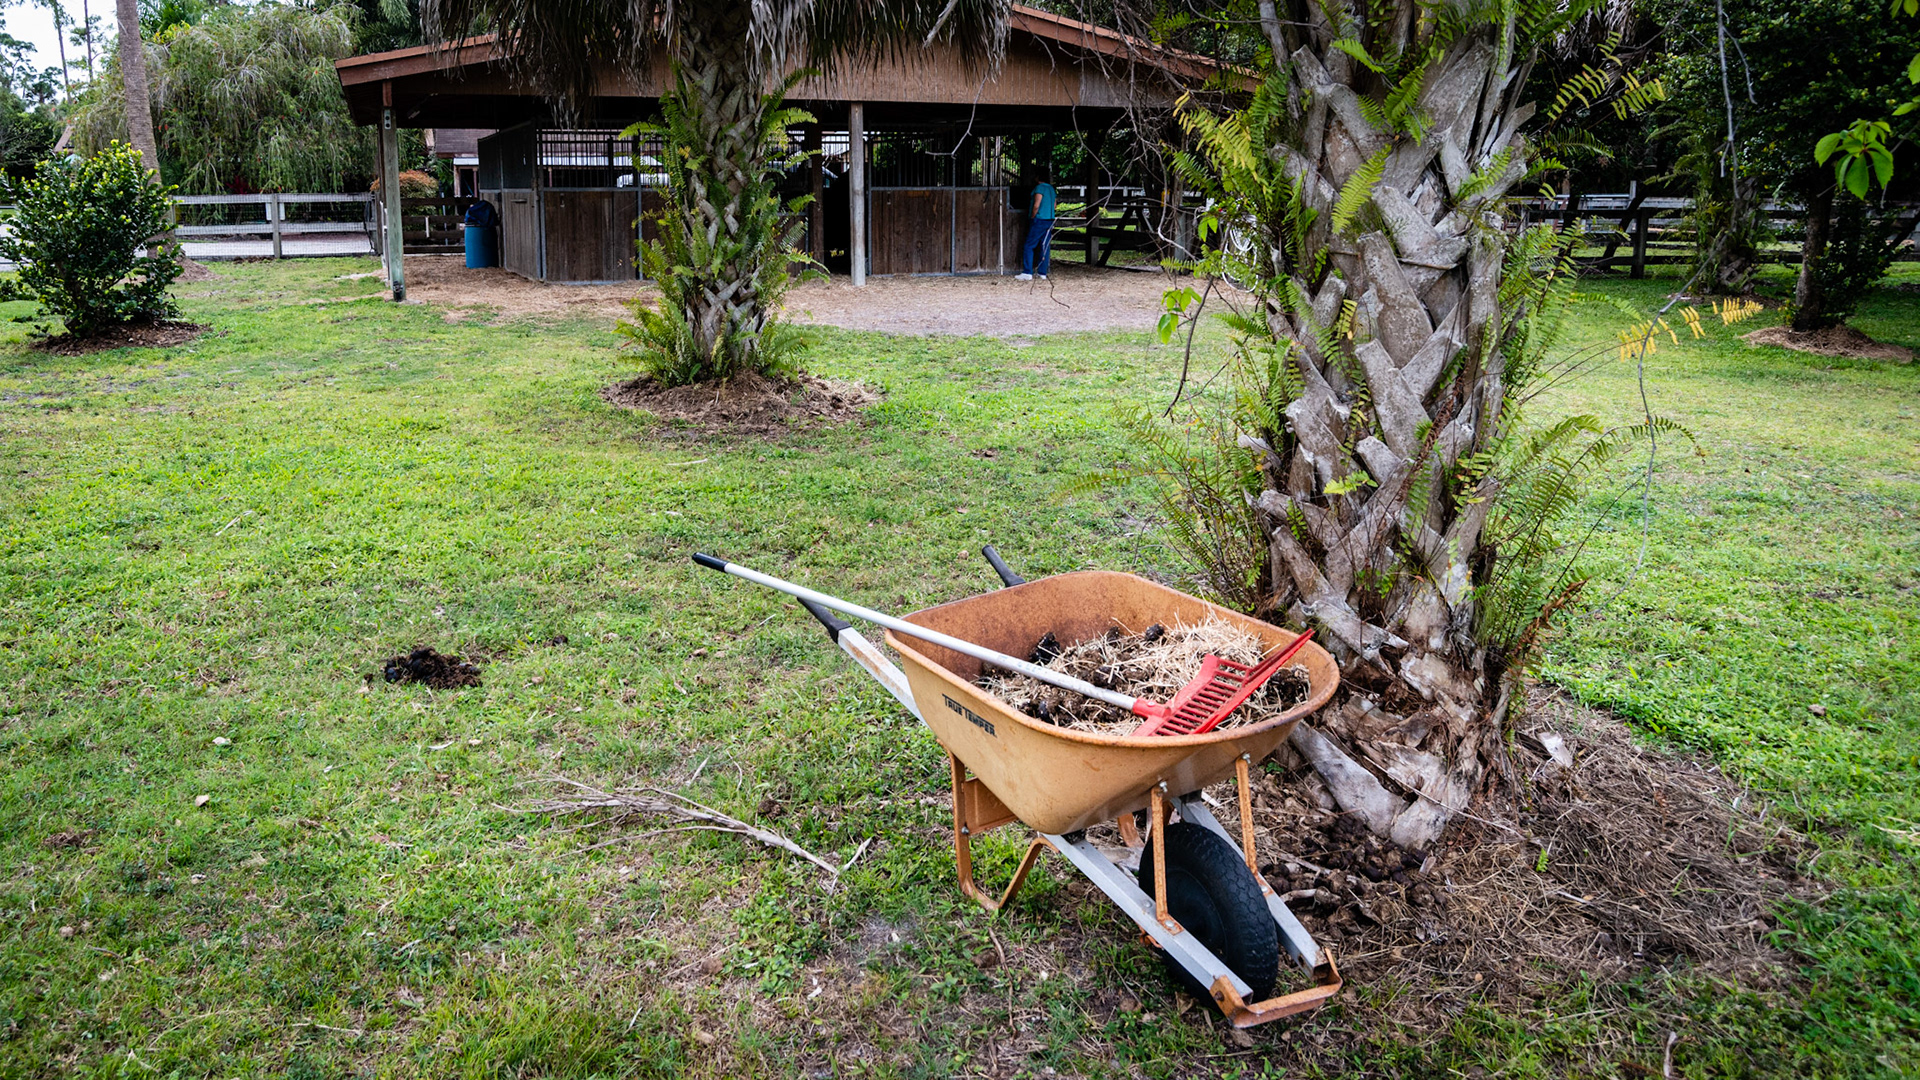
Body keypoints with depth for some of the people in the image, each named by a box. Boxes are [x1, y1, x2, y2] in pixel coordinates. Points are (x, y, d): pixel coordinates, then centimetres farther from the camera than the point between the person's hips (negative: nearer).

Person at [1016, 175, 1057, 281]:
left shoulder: (1040, 187, -11)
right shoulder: (1051, 188, 14)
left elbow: (1036, 205, -17)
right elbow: (1054, 205, 22)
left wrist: (1032, 218, -7)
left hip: (1039, 220, -8)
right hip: (1050, 220, 8)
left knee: (1029, 246, -5)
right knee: (1045, 247, 7)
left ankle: (1027, 273, -10)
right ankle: (1043, 274, 7)